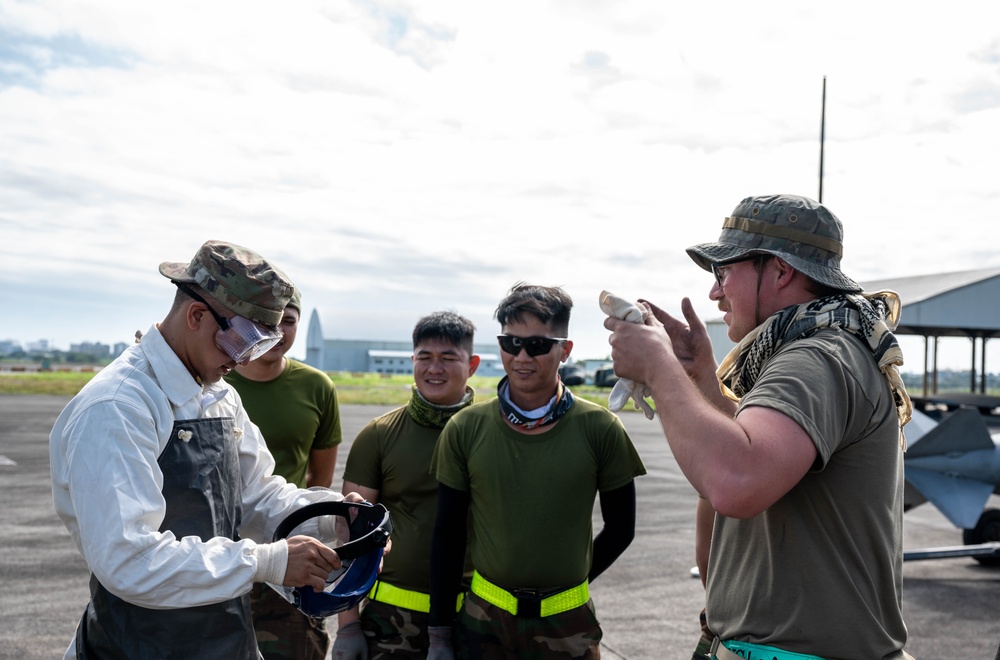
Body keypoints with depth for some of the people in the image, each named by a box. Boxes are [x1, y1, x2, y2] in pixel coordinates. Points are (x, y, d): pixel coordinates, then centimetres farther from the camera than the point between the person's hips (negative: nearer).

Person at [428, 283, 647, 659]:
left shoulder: (599, 429, -9)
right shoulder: (465, 430, -6)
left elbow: (620, 528, 2)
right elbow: (447, 534, 0)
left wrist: (567, 583, 5)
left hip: (568, 625, -1)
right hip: (483, 619, 1)